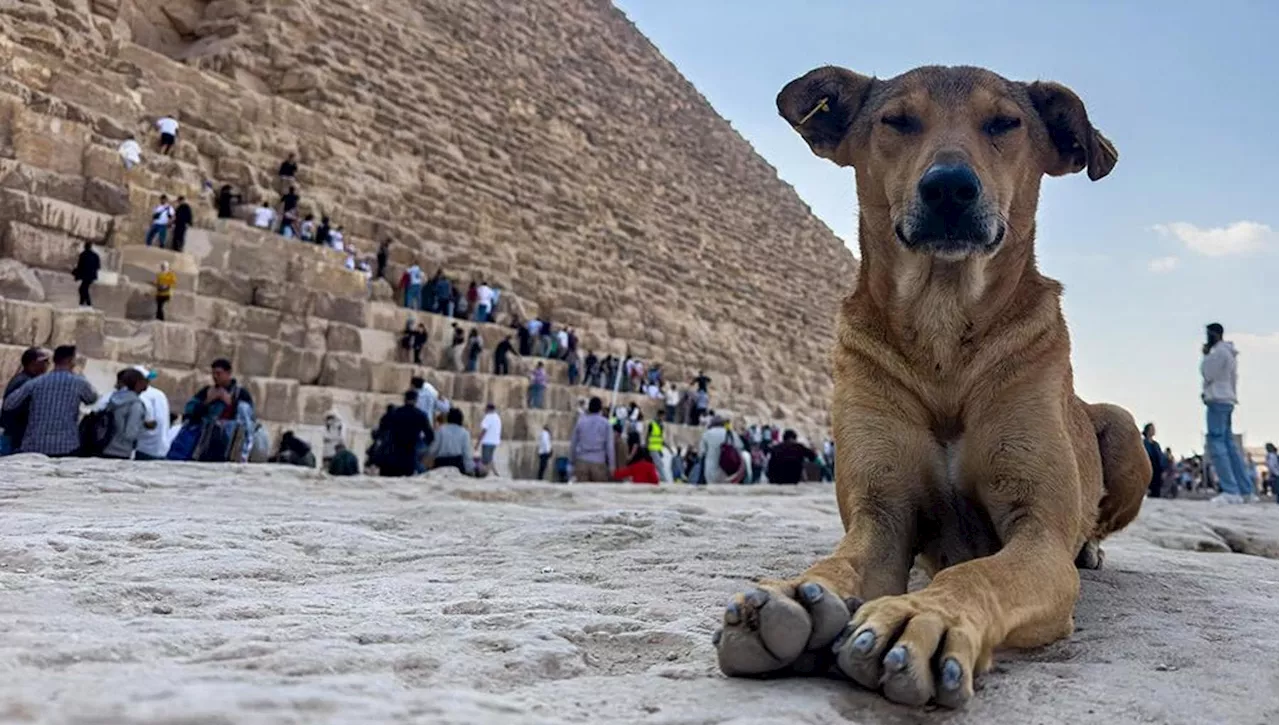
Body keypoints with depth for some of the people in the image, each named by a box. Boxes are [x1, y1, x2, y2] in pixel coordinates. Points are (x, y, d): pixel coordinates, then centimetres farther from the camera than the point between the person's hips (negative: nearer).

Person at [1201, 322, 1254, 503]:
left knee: (1216, 444, -13)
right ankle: (1246, 490, 8)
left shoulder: (1219, 351, -10)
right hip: (1225, 401, 10)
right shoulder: (1226, 352, 22)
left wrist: (1205, 355, 0)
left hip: (1217, 401, -10)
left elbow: (1207, 374, -11)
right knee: (1229, 445, 9)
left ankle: (1231, 491, -20)